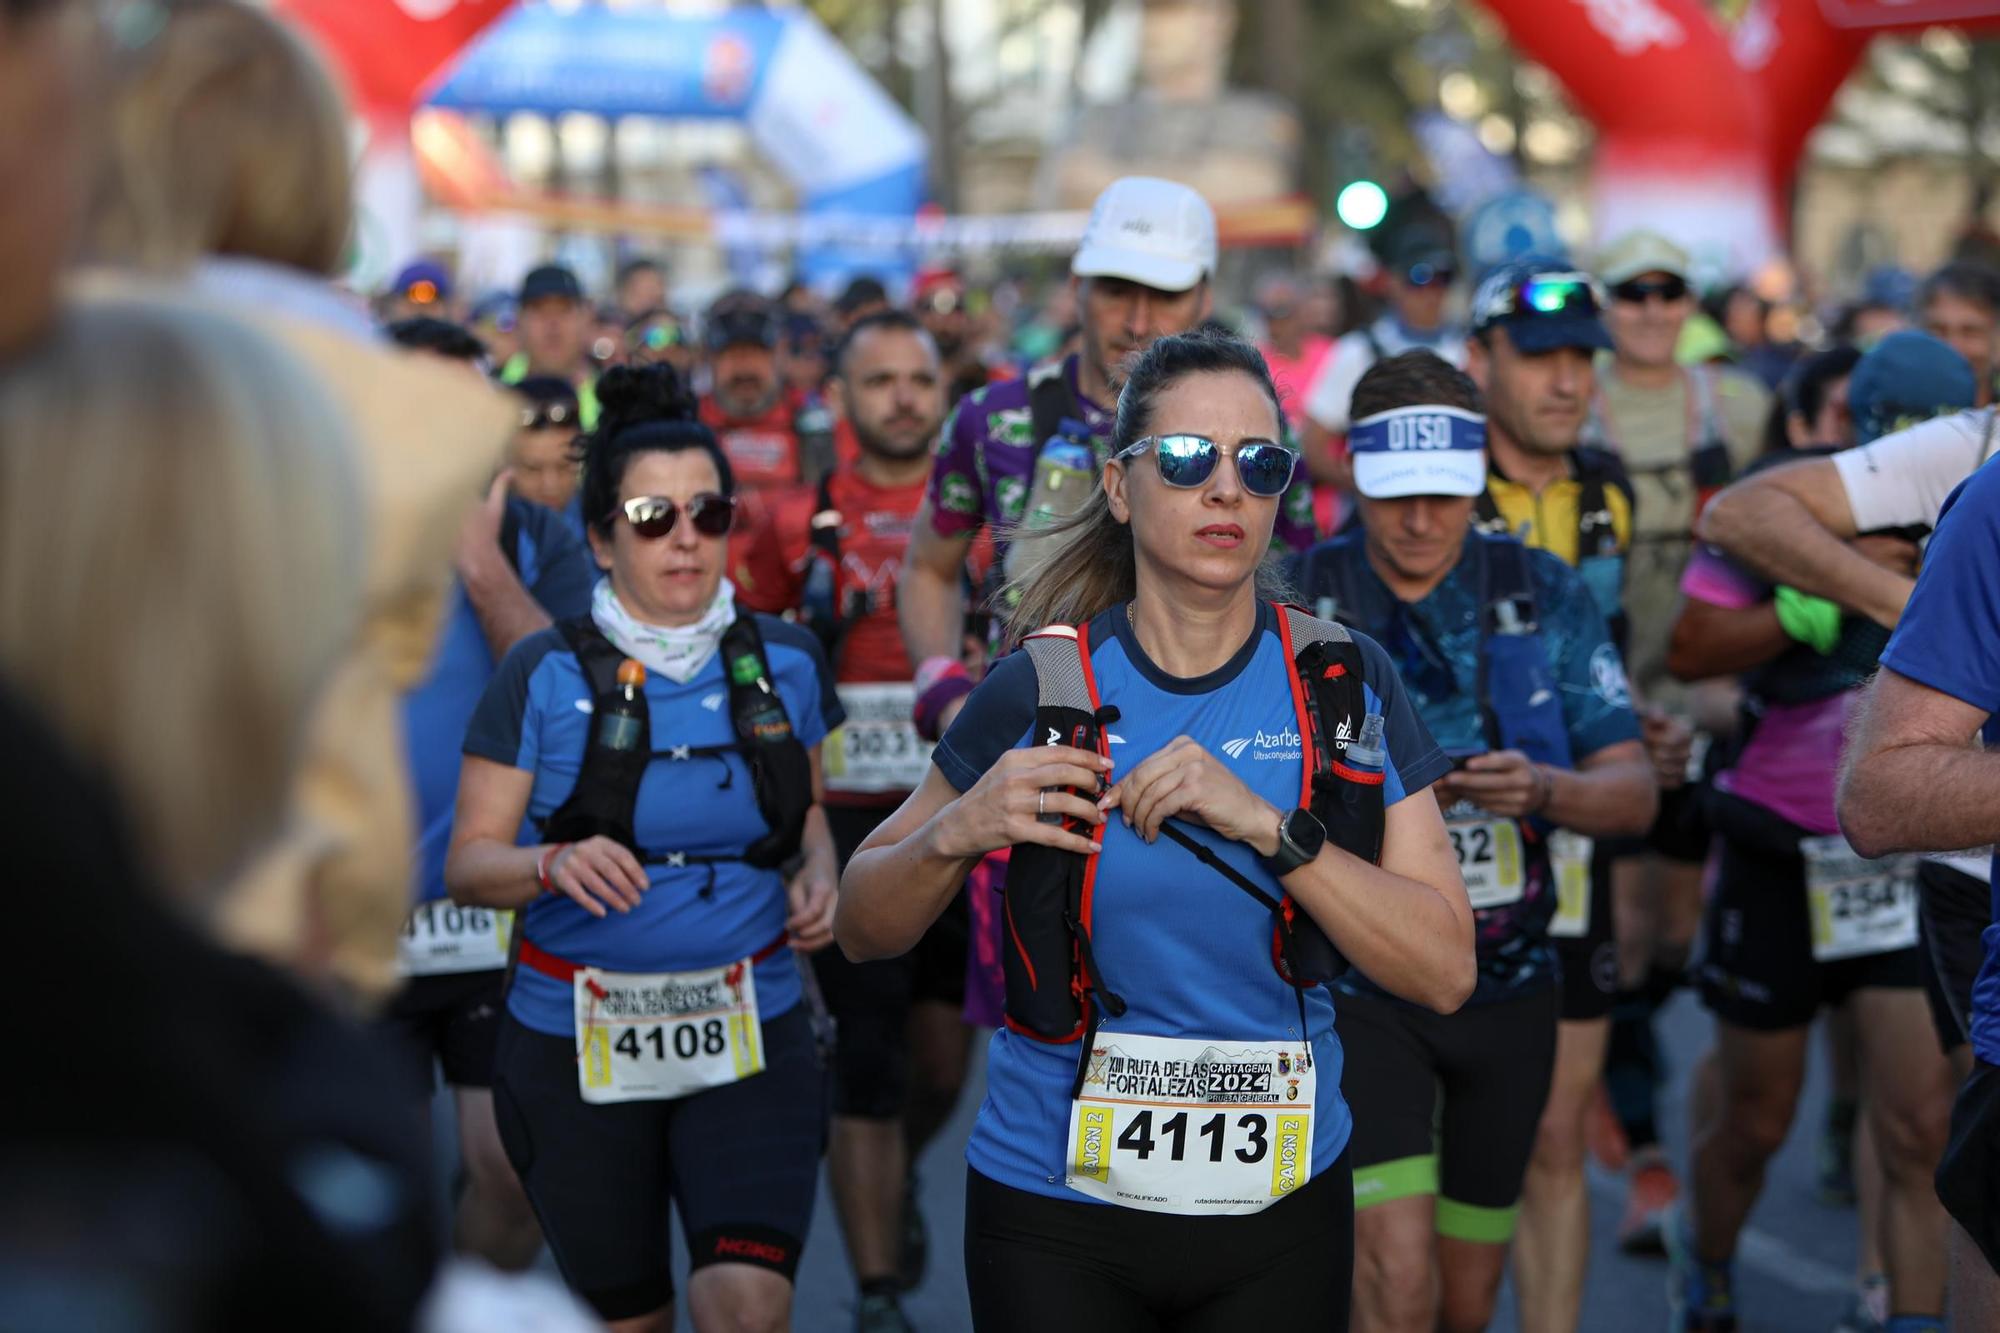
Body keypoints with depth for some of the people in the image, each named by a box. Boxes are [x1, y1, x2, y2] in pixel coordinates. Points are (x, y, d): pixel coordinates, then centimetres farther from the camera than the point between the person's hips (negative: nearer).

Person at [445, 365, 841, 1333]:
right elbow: (469, 863, -6)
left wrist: (818, 874, -2)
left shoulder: (783, 663, 2)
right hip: (577, 1039, -1)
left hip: (747, 1034, 1)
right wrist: (555, 864, -26)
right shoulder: (547, 674, -7)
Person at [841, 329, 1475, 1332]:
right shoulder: (1039, 691, -7)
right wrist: (956, 833, -19)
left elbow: (1445, 973, -11)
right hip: (1058, 1214, -1)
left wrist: (1268, 827, -22)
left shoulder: (1347, 684, -4)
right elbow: (861, 930, 1)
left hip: (1282, 1211, 2)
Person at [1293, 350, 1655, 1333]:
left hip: (1508, 984, 3)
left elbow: (1634, 793, -2)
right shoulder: (1300, 600, -7)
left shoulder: (1544, 597, -1)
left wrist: (1540, 789, -23)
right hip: (1360, 982, -3)